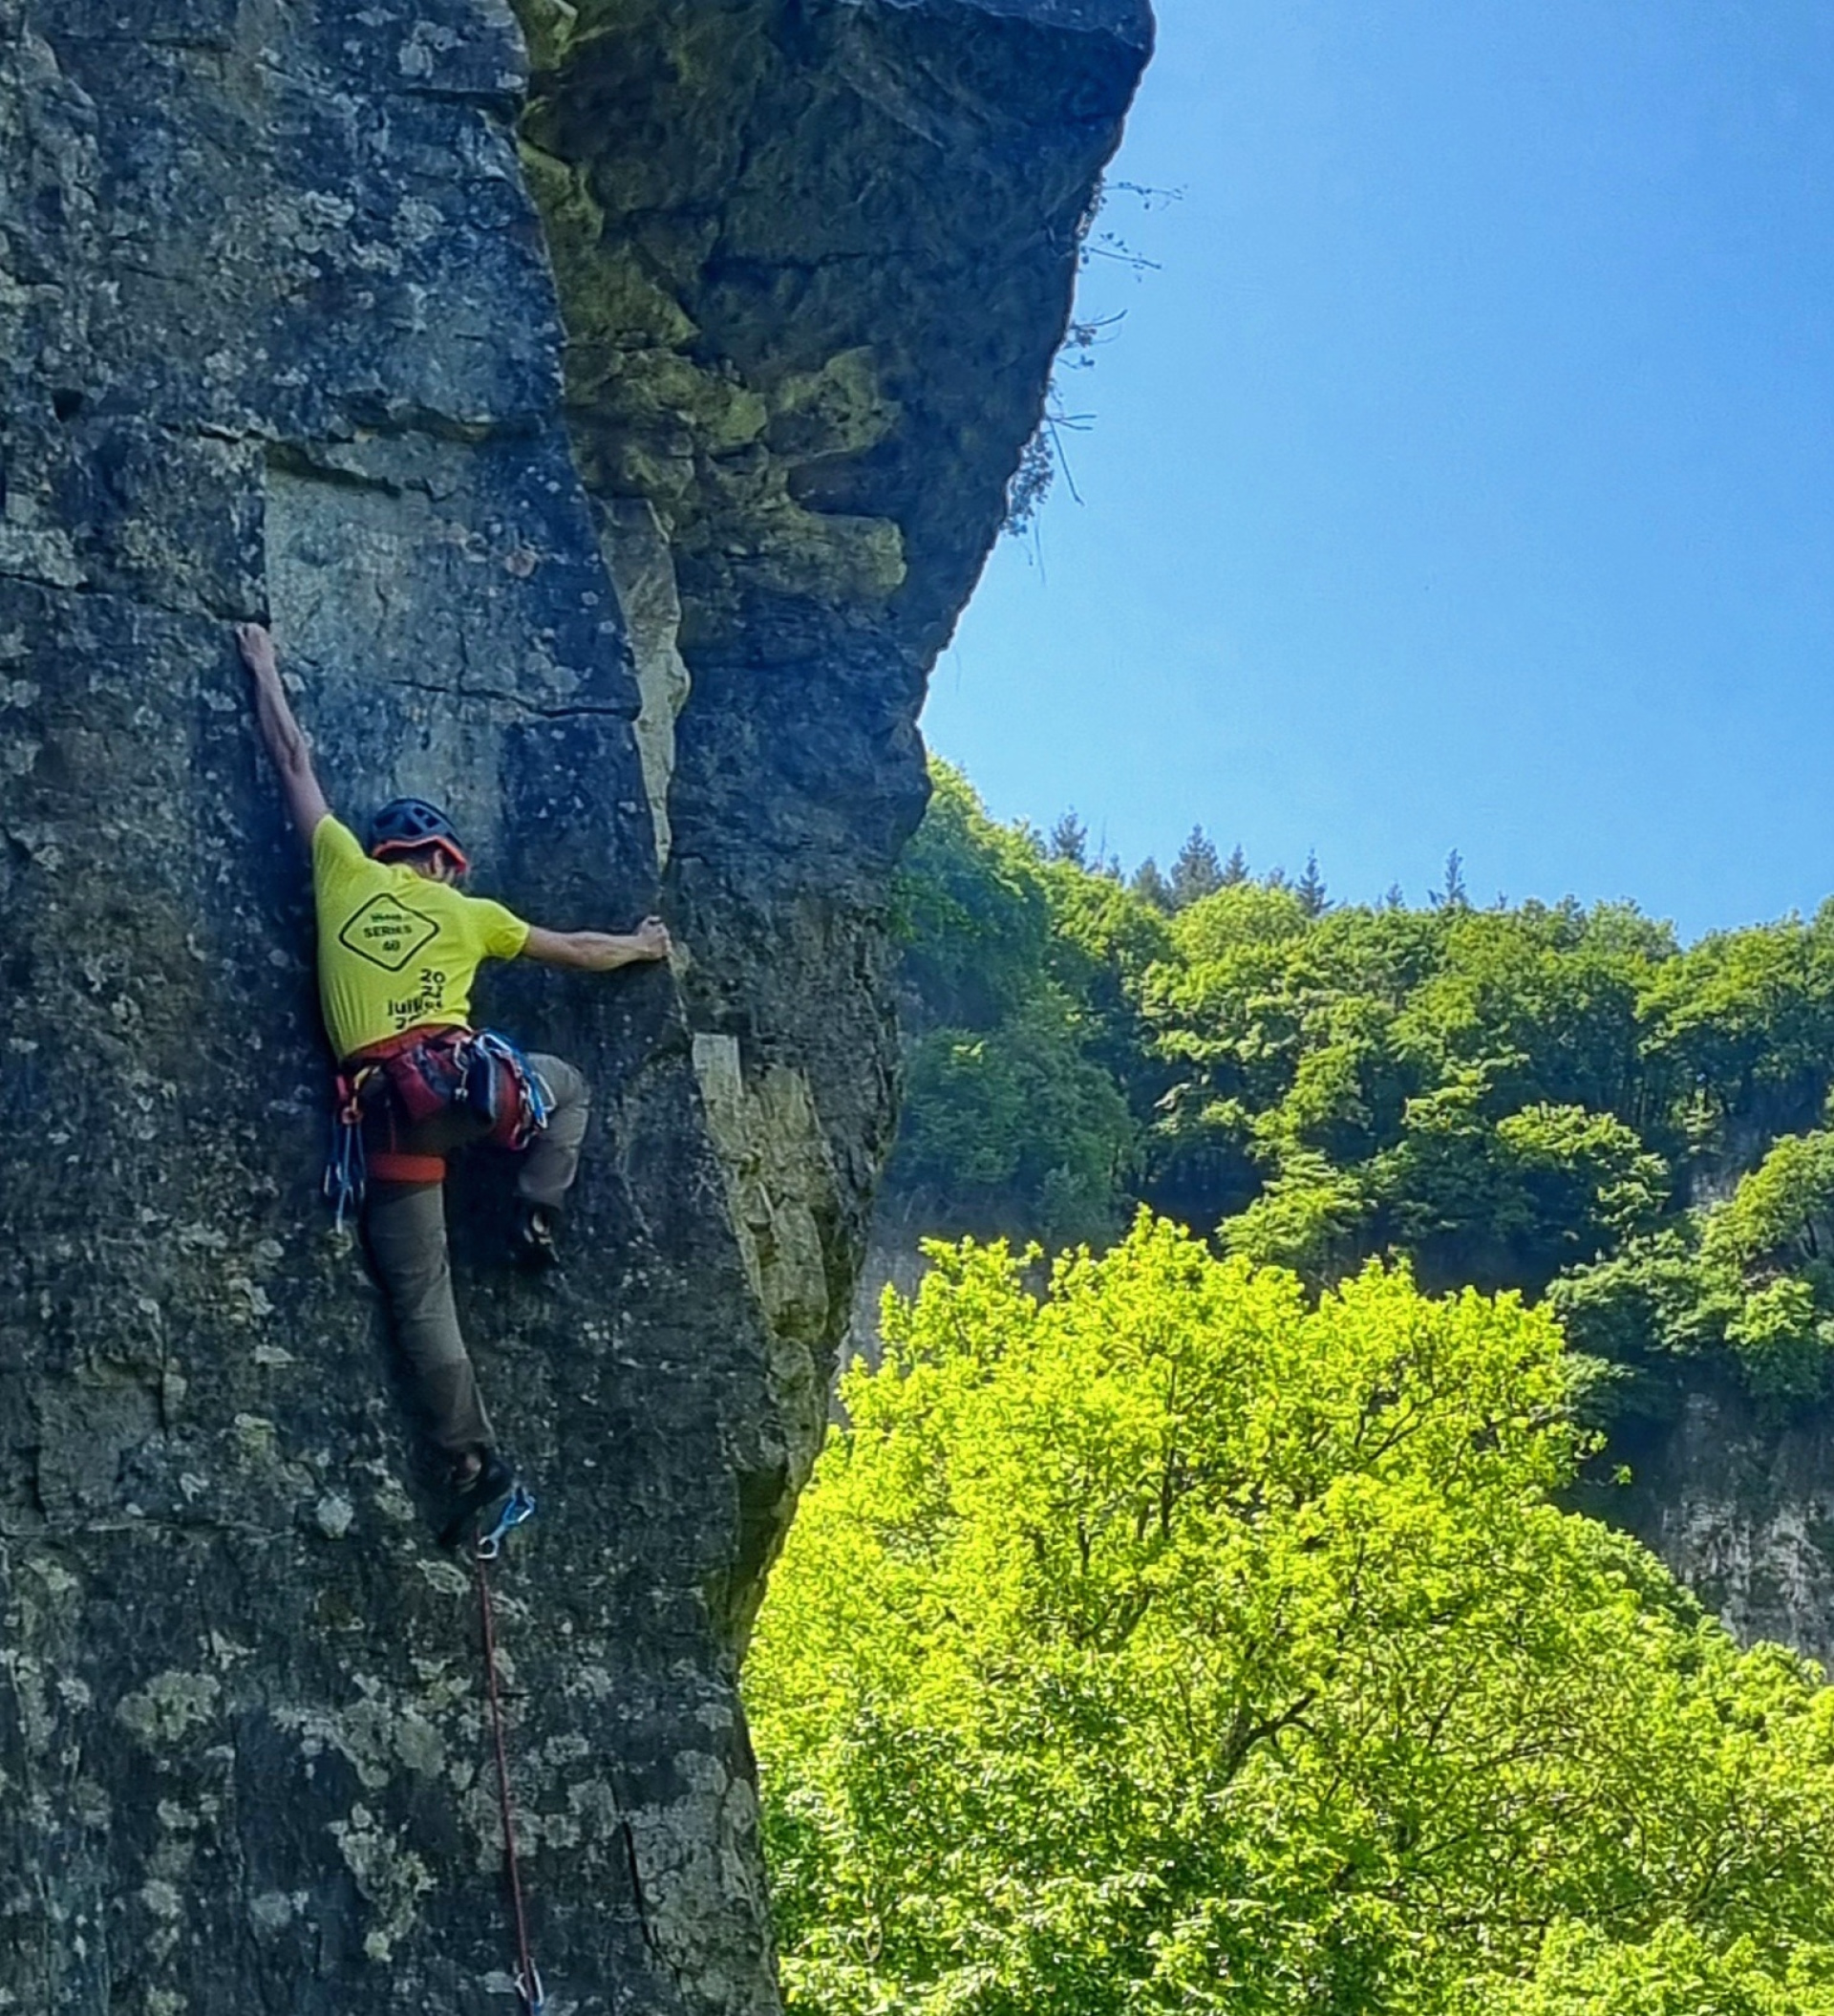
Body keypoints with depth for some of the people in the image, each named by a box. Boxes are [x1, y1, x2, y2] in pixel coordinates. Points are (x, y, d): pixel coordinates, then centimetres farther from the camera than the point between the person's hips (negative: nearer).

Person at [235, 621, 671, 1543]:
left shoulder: (343, 870, 15)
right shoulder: (468, 912, 17)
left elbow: (294, 761, 24)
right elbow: (577, 950, 29)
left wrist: (264, 668, 36)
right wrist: (641, 947, 48)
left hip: (385, 1110, 1)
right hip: (464, 1080, 0)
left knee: (420, 1298, 5)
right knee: (566, 1084, 33)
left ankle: (470, 1457, 1)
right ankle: (537, 1217, 17)